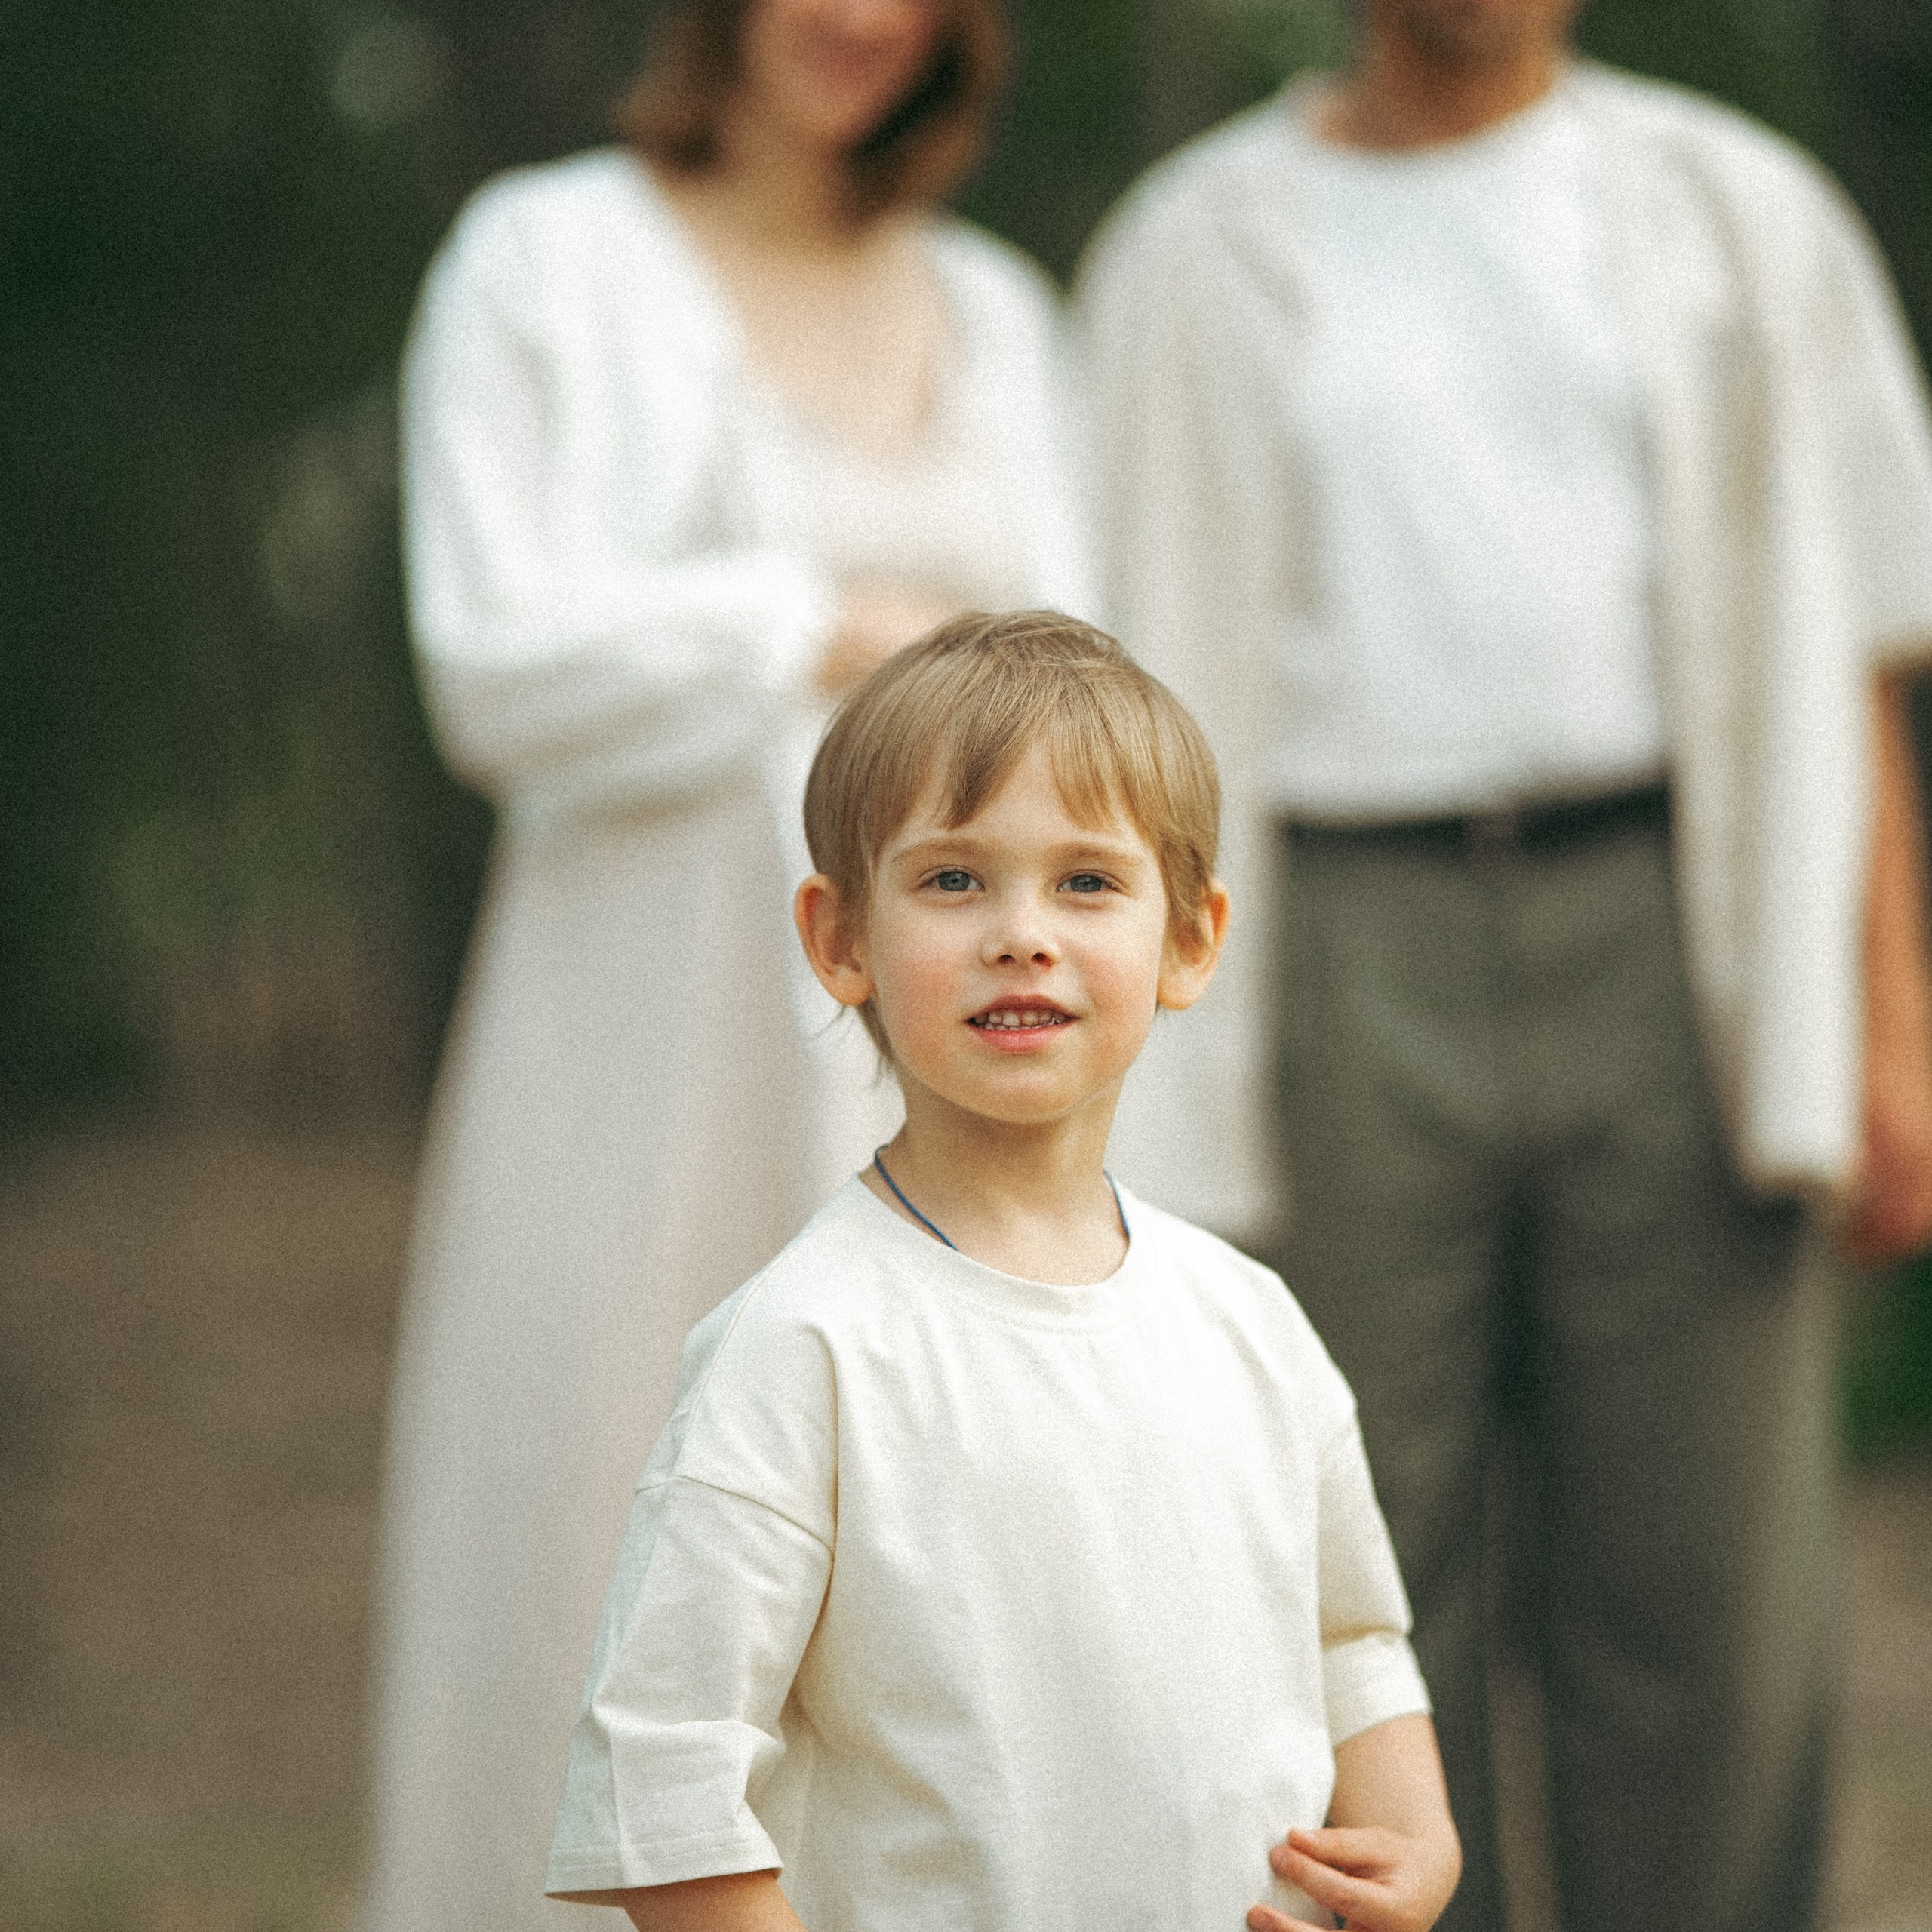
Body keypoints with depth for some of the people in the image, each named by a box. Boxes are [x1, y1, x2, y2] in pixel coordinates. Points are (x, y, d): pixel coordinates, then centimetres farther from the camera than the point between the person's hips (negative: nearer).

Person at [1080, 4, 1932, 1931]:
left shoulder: (1740, 217, 9)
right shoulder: (1193, 261, 9)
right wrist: (1138, 1110, 2)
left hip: (1665, 955, 0)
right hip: (1346, 964, 0)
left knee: (1701, 1598, -1)